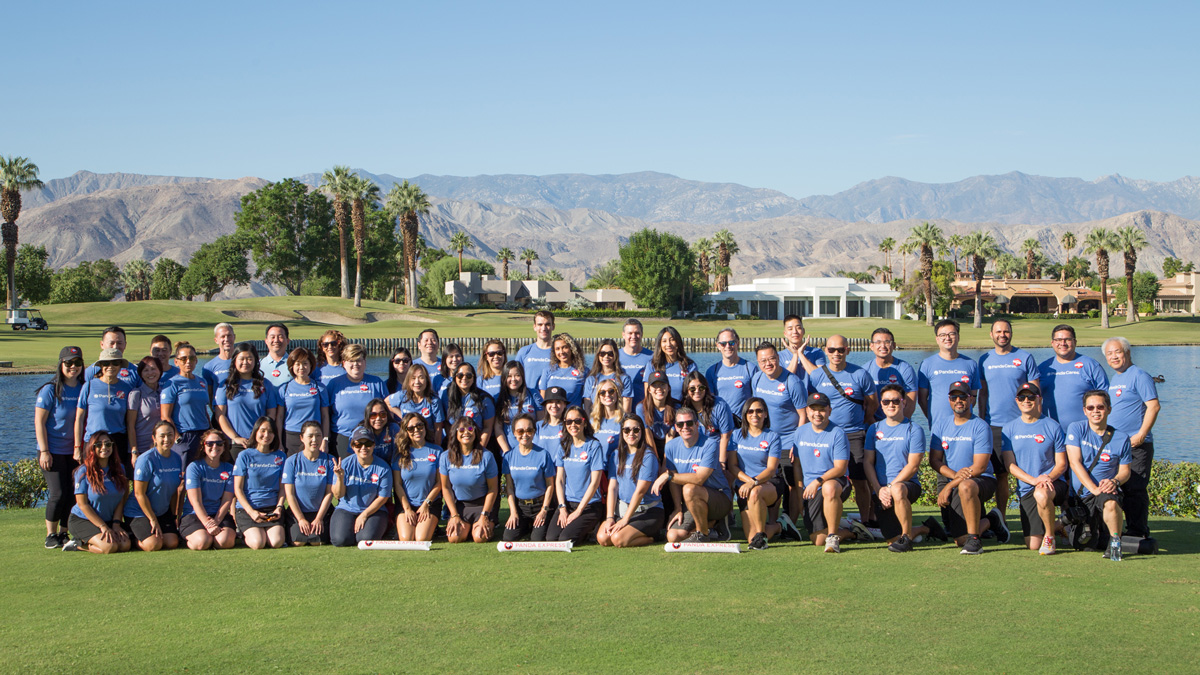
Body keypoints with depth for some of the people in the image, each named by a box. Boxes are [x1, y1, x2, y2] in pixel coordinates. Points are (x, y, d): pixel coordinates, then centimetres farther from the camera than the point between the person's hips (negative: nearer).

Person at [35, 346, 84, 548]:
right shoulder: (50, 390, -7)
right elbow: (39, 422, -7)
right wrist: (44, 451, -12)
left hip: (75, 451, 4)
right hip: (53, 451, -4)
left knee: (72, 493, 3)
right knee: (58, 494, -8)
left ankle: (64, 533, 16)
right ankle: (51, 535, 7)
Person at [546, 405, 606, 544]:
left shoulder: (594, 446, -7)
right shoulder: (563, 447, 9)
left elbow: (595, 482, -10)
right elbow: (559, 479, 7)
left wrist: (578, 511, -12)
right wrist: (562, 508, -6)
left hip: (589, 504, -4)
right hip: (567, 502, 4)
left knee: (566, 539, -21)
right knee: (551, 537, -16)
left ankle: (590, 529, 8)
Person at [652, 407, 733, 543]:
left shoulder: (709, 444, -17)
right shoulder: (671, 446, 1)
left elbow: (699, 478, -27)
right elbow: (675, 481, 5)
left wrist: (668, 475, -27)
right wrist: (678, 509, -4)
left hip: (721, 500, -6)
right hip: (692, 506, 6)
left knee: (689, 489, -35)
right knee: (673, 537, -14)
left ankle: (702, 534, -14)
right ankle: (712, 522, 12)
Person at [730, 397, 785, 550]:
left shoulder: (772, 437, 1)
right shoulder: (737, 435, 8)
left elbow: (771, 469, -10)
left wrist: (754, 482, -29)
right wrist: (748, 480, -16)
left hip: (771, 484, -2)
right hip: (744, 487, 3)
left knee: (755, 493, -41)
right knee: (751, 539, -12)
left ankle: (761, 534, -19)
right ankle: (775, 526, 23)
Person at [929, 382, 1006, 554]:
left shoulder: (981, 427, -5)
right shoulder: (941, 425, 10)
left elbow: (980, 467, -12)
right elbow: (934, 460, 5)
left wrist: (949, 486, -16)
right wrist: (954, 475, -15)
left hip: (981, 480, -5)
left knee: (966, 486, -42)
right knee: (960, 539, -8)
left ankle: (974, 540, -27)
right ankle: (991, 521, 24)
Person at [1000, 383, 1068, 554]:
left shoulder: (1052, 427, 3)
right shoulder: (1009, 428, 7)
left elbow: (1061, 464, 3)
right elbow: (1010, 464, 1)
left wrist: (1049, 477, -19)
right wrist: (1033, 480, -15)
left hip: (1054, 483, -2)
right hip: (1025, 487, 2)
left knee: (1041, 494, -41)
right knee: (1033, 545, -5)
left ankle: (1050, 536, -15)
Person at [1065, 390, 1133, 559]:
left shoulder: (1121, 438, 5)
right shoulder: (1076, 429, 1)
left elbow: (1125, 471, 9)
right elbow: (1075, 462, -8)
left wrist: (1114, 481, -16)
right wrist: (1094, 488, -19)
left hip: (1106, 490, -1)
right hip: (1079, 495, 1)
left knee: (1110, 502, -39)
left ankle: (1115, 541, -14)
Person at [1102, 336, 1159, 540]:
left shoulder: (1139, 376, -8)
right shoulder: (1113, 379, 18)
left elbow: (1153, 406, -14)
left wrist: (1141, 435, -20)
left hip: (1136, 446, -8)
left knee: (1134, 490, -8)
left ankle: (1137, 533, -3)